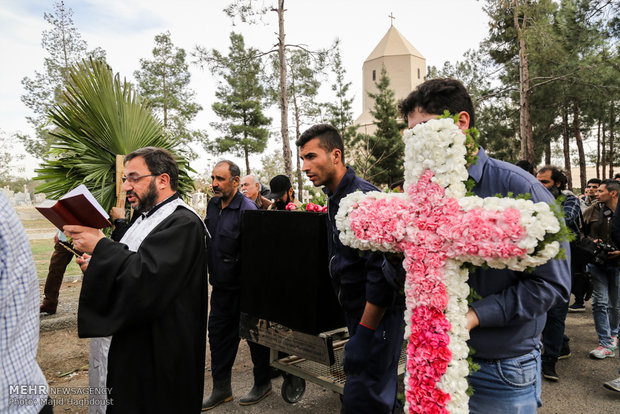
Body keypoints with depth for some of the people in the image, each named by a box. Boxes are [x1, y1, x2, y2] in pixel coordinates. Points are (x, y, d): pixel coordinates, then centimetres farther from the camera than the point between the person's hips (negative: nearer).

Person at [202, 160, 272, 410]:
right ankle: (221, 388, 30)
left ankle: (262, 384, 28)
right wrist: (211, 270, 15)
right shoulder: (213, 205, 6)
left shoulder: (247, 209, -18)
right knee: (218, 333, 14)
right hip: (221, 285, 8)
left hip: (244, 286, -8)